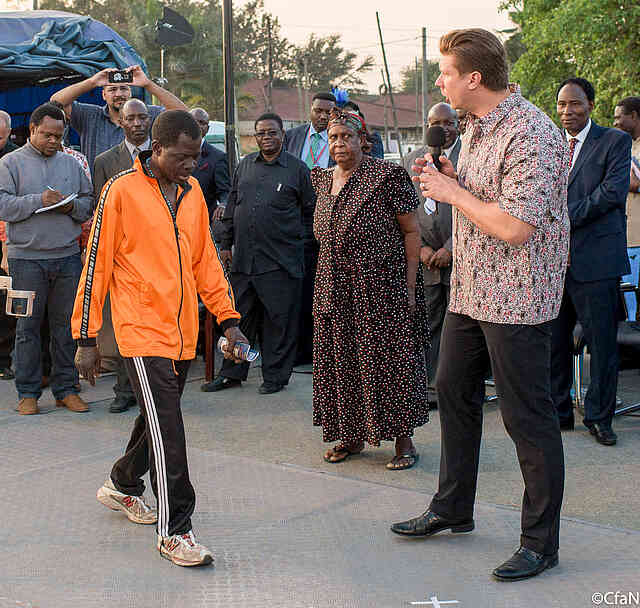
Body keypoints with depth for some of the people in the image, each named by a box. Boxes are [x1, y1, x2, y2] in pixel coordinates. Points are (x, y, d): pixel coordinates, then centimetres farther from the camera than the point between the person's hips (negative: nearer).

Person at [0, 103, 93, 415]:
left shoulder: (71, 164, 15)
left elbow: (89, 202, 15)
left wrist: (72, 206, -6)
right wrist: (39, 200, -16)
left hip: (68, 256, 3)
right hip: (26, 257, -3)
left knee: (66, 325, 6)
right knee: (28, 326, 2)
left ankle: (66, 388, 15)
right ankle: (28, 392, 11)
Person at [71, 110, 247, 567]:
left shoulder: (192, 190, 9)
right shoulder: (122, 191, -9)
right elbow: (97, 264, -7)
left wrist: (229, 319, 11)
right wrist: (86, 338, -7)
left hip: (183, 331, 7)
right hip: (142, 329, -6)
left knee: (162, 418, 17)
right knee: (167, 427, -8)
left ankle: (123, 486, 41)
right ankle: (175, 530, 0)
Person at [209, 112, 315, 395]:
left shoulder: (297, 168, 1)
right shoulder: (245, 165, 13)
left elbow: (310, 210, 6)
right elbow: (232, 206, 16)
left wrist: (299, 241, 3)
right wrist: (225, 243, 12)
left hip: (280, 260, -4)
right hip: (243, 257, 4)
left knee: (279, 318, 1)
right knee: (239, 315, 10)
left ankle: (275, 376, 12)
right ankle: (232, 373, 20)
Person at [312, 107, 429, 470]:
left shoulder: (388, 175, -8)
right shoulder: (323, 180, 11)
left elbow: (411, 231, -8)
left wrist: (410, 286, -14)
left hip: (381, 288, -6)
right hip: (335, 290, 6)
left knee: (390, 359, -2)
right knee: (343, 361, 10)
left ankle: (404, 440, 8)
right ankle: (353, 436, 22)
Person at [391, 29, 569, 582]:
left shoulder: (532, 135, -20)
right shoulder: (476, 127, 11)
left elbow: (513, 227, -27)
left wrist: (453, 193, -15)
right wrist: (448, 178, 3)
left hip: (516, 298, -10)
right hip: (469, 289, 10)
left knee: (528, 419, -1)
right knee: (454, 393, 18)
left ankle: (541, 541, 12)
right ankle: (452, 509, 35)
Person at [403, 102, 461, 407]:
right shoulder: (412, 160, 10)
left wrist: (450, 249, -11)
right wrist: (420, 247, -3)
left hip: (459, 256, -3)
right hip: (423, 260, 3)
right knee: (427, 325, 6)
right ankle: (431, 386, 15)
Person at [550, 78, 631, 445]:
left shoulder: (615, 141, 1)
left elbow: (614, 191, -11)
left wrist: (568, 216, -13)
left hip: (596, 257, -4)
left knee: (602, 343, 1)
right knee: (553, 341, 7)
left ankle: (599, 417, 12)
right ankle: (559, 411, 20)